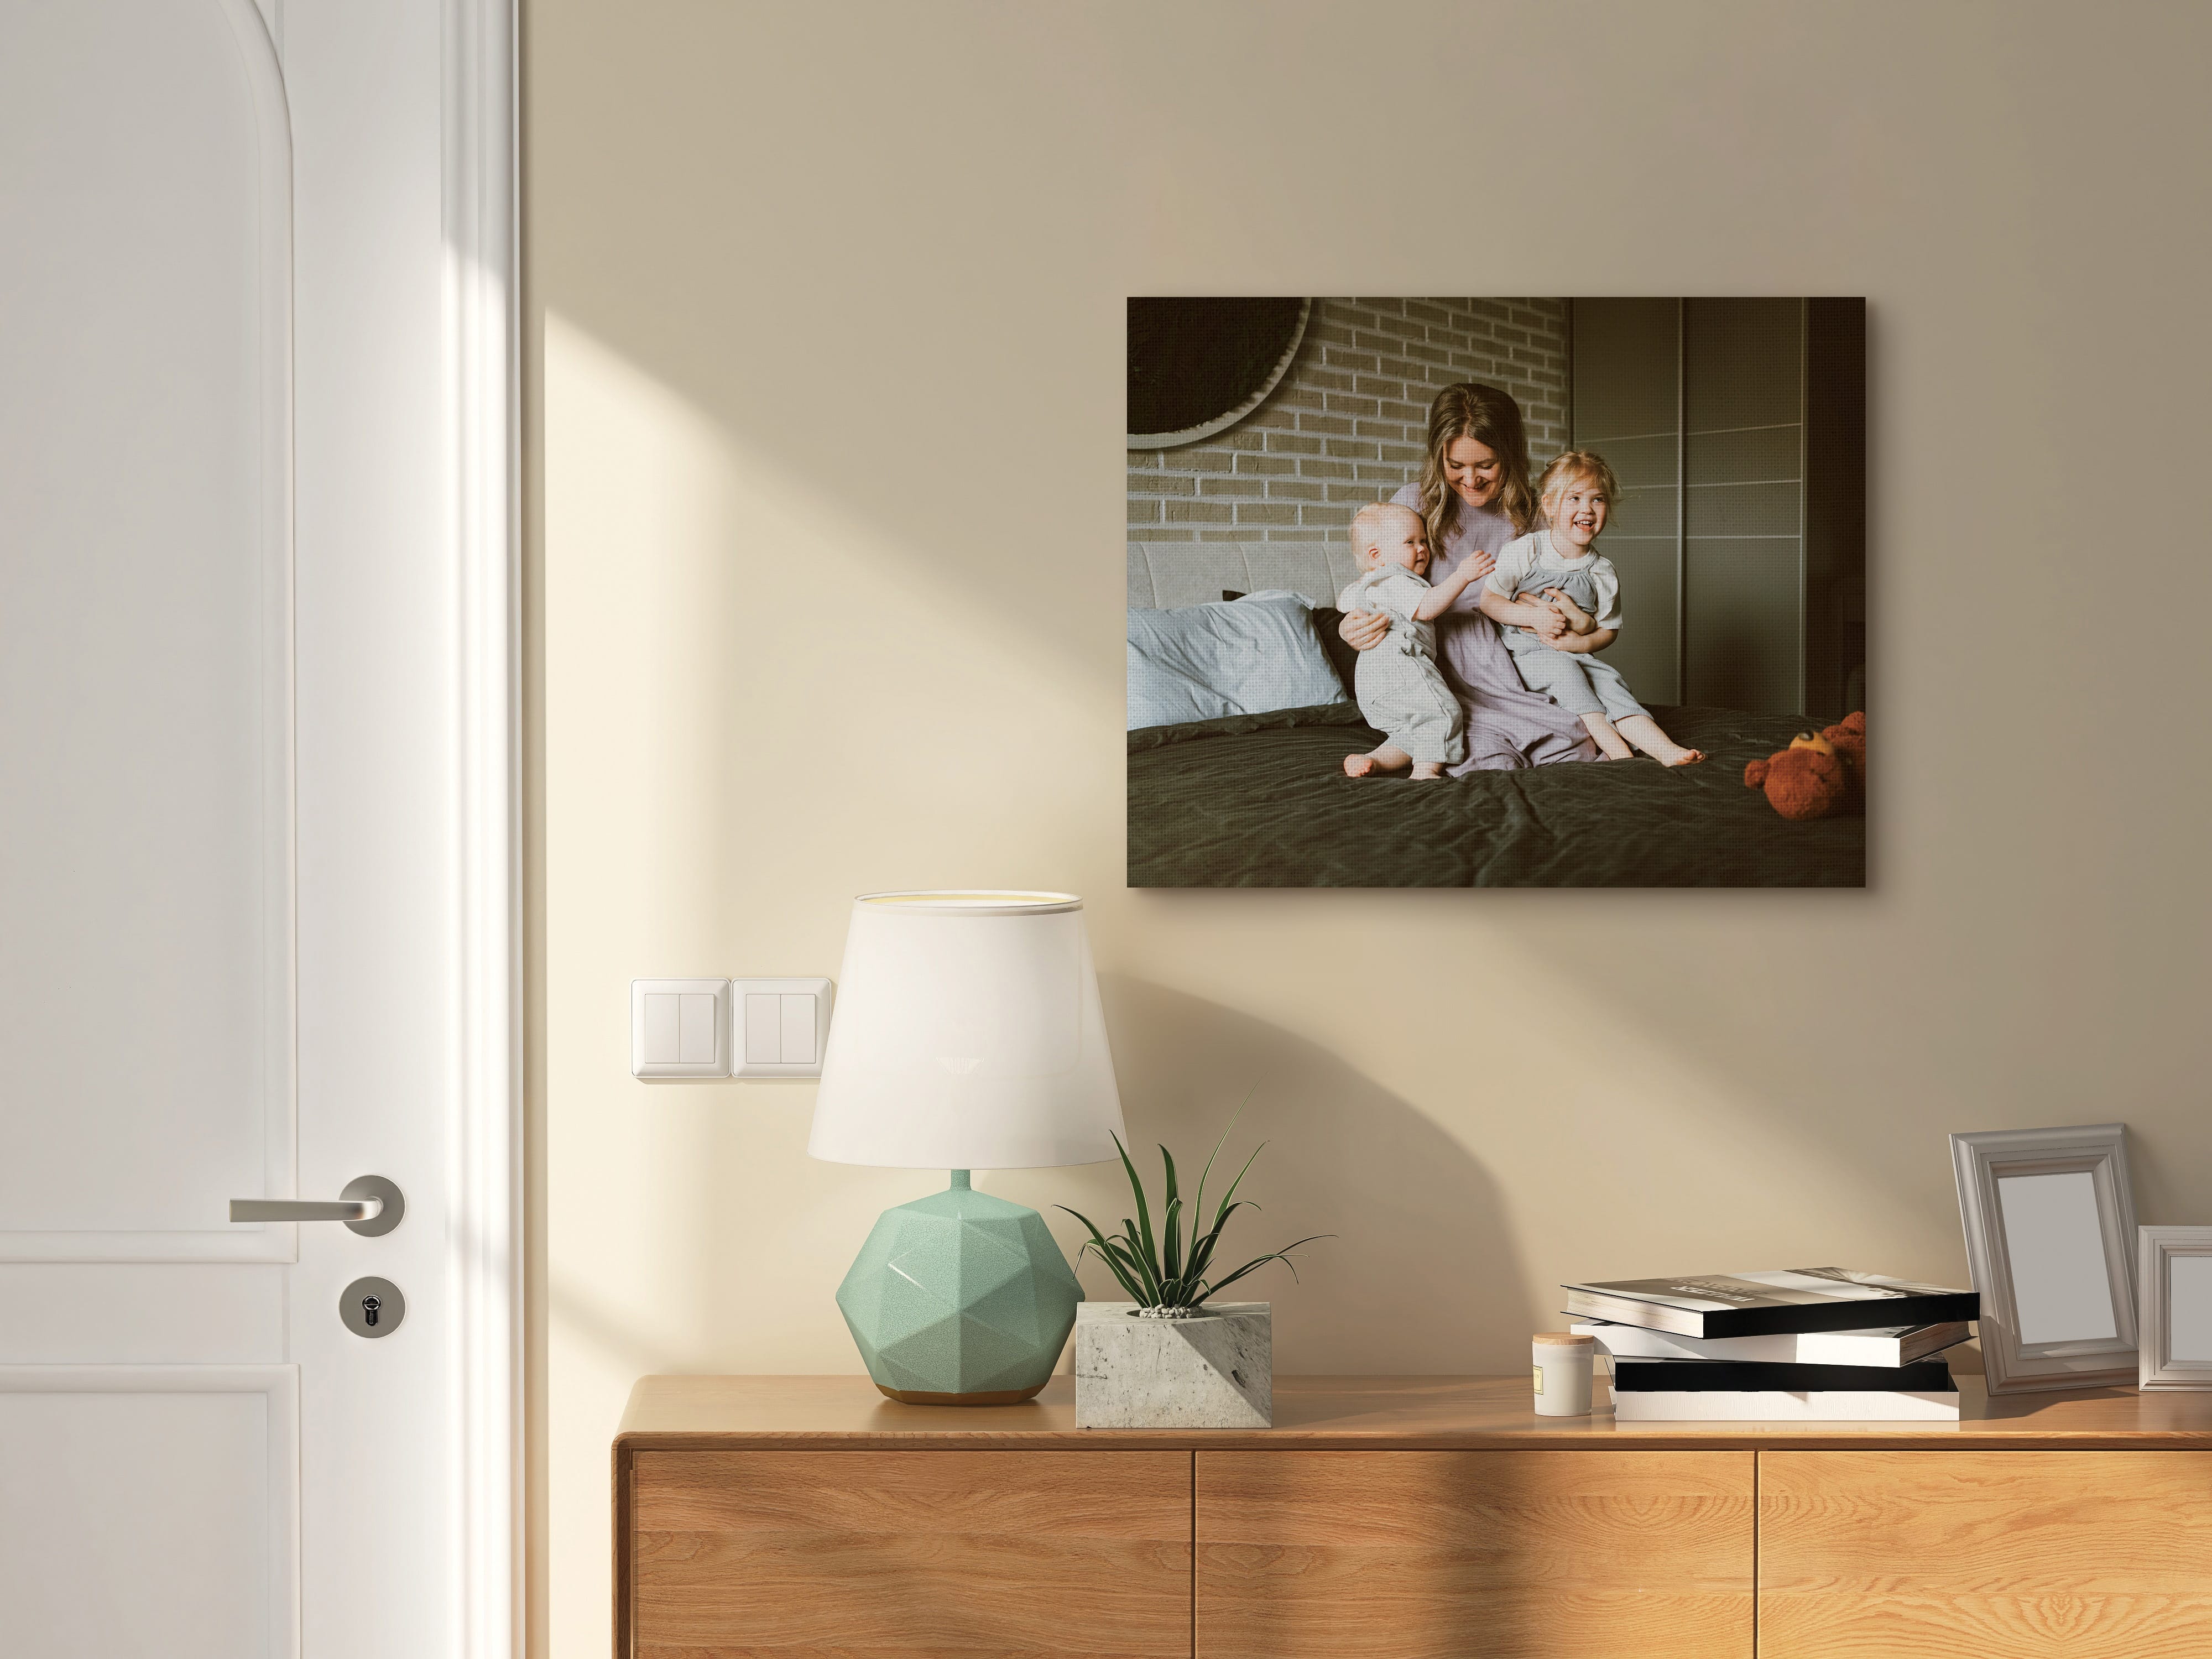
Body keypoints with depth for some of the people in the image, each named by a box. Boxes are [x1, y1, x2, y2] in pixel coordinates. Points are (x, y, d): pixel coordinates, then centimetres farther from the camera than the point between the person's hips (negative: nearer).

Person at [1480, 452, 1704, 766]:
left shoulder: (1603, 573, 5)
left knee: (1609, 679, -22)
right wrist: (1535, 616, -18)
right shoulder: (1524, 552, -4)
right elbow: (1488, 601, -4)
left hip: (1572, 655, 3)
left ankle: (1664, 750, -36)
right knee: (1562, 669, -31)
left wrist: (1581, 643, -12)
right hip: (1522, 654, -3)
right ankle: (1615, 748, -38)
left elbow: (1609, 629, 11)